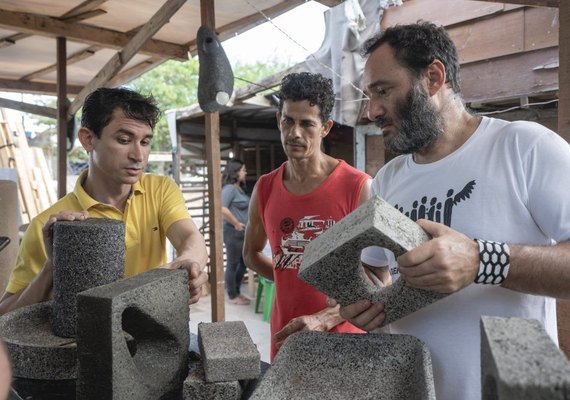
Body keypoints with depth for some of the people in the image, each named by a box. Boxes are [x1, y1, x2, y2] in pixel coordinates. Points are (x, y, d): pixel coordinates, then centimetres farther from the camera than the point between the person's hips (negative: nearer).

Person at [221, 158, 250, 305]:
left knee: (243, 263, 17)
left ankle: (237, 292, 31)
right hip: (234, 232, -9)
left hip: (243, 232, 9)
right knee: (232, 264, 3)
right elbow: (222, 209, -28)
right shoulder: (229, 188, -16)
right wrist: (236, 224, -19)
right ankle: (233, 296, 16)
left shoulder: (239, 188, 12)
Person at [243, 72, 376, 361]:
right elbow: (251, 253, 17)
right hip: (284, 337, 4)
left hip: (341, 336, -4)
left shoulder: (358, 187, -13)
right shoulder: (265, 189, 1)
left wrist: (323, 320, -23)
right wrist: (294, 281, 4)